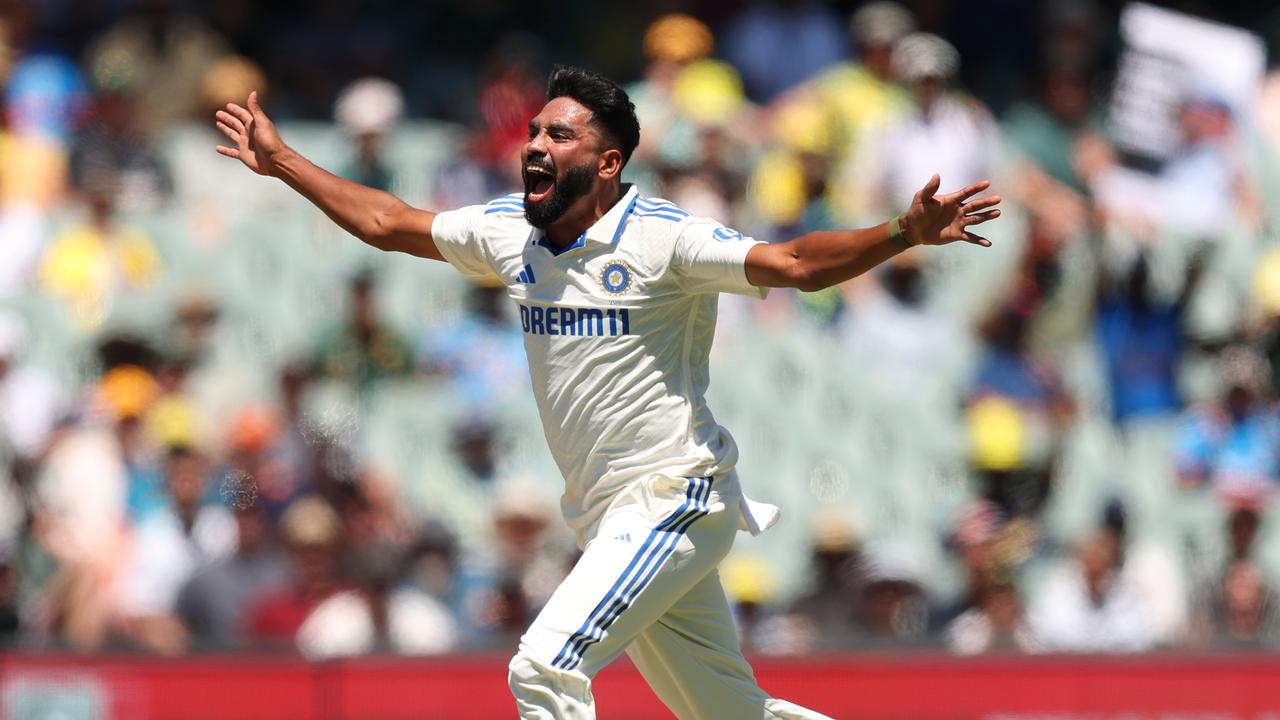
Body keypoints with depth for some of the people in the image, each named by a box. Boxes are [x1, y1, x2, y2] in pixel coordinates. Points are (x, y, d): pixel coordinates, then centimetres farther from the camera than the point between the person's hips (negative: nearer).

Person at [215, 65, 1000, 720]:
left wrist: (901, 235, -40)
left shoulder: (663, 239, -14)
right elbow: (387, 222, 19)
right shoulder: (509, 232, 7)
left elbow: (792, 264, -25)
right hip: (612, 516, 7)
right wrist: (280, 160, 22)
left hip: (674, 500, -7)